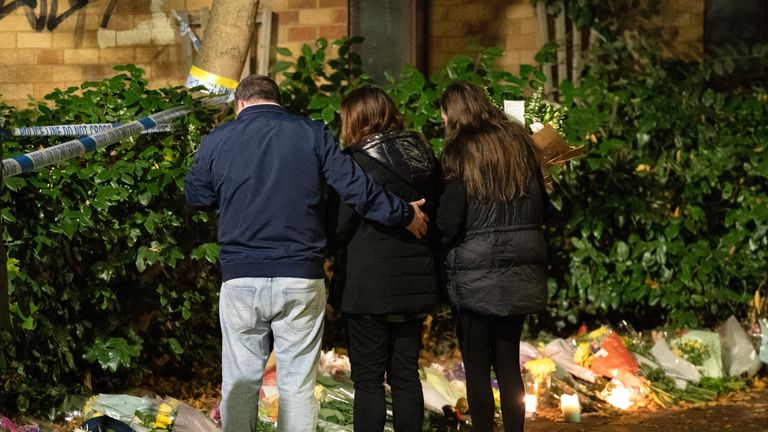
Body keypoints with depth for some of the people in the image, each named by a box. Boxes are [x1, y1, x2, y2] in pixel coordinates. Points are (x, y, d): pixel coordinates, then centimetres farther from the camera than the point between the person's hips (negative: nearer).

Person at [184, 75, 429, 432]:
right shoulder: (312, 134, 1)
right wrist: (405, 215, 12)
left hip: (241, 280, 0)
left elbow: (195, 196, 16)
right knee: (298, 385, 5)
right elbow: (357, 188, -2)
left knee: (240, 382, 9)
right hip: (301, 280, 0)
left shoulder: (216, 142, 3)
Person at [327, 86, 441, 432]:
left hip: (370, 286, -6)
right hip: (416, 283, 6)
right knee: (406, 374, 13)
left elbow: (340, 225, -12)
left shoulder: (360, 162, -14)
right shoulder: (423, 157, 7)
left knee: (368, 378, -1)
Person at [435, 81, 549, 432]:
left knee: (476, 367, 3)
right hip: (521, 269, 5)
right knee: (509, 363, 13)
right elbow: (541, 205, 11)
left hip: (476, 273, -5)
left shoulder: (460, 152, -10)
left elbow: (449, 221, -13)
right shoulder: (519, 143, 7)